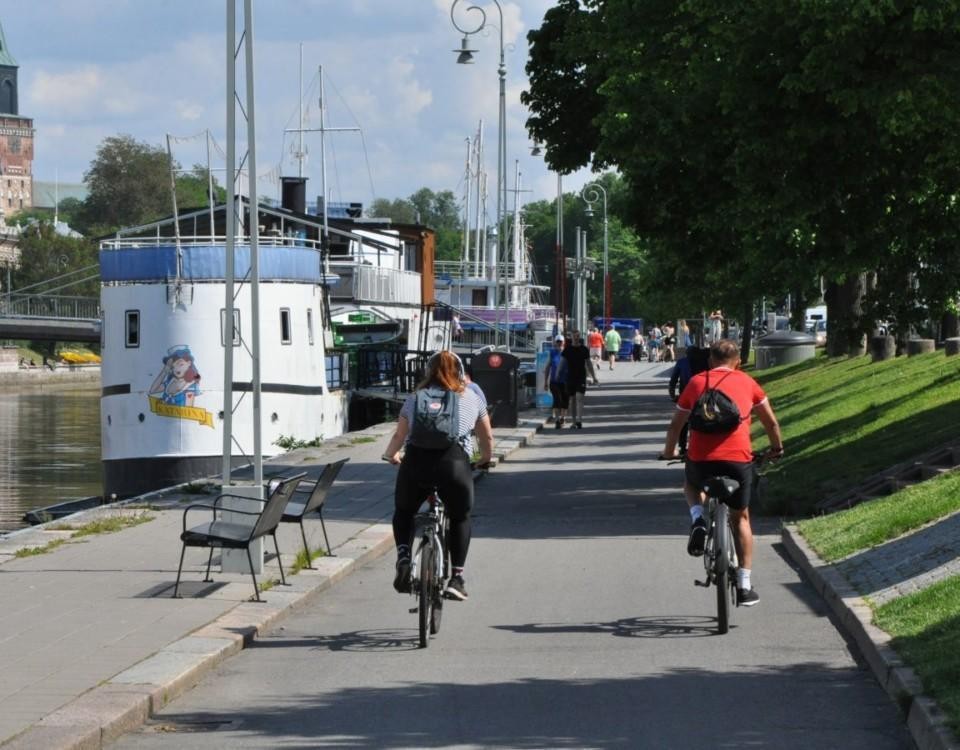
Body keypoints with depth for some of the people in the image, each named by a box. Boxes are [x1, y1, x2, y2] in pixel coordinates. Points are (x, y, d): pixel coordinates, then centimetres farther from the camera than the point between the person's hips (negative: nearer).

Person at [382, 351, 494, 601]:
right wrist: (486, 458, 48)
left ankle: (403, 560, 3)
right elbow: (487, 437, 27)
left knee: (403, 513, 26)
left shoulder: (415, 398, 20)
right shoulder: (471, 397, 20)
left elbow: (399, 435, 22)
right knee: (460, 518, 23)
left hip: (416, 461, 1)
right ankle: (456, 578, 12)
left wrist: (390, 455, 43)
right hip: (455, 462, -1)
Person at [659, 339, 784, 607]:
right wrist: (777, 448, 36)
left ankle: (698, 520, 4)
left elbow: (676, 424, 19)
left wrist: (669, 451, 36)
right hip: (738, 459, 0)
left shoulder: (696, 382, 12)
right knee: (740, 518, 20)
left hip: (701, 459, 0)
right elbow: (771, 421, 19)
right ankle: (744, 586, 17)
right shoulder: (747, 383, 12)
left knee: (691, 485, 36)